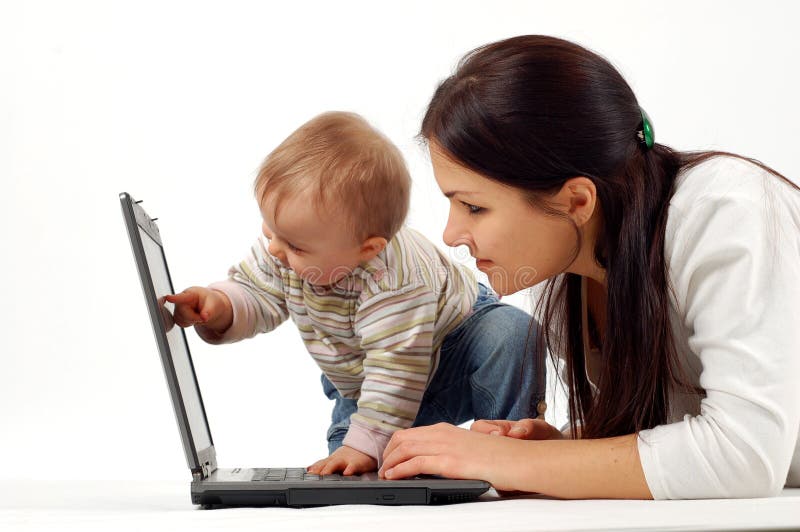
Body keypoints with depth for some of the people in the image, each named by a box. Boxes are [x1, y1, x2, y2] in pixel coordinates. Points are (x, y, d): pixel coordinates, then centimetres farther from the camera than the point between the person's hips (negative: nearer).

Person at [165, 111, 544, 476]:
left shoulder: (395, 280, -43)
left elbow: (397, 367, -40)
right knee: (344, 479, -11)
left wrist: (365, 443, -39)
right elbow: (255, 295, -10)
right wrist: (219, 307, -33)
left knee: (511, 332, -33)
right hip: (363, 383, 6)